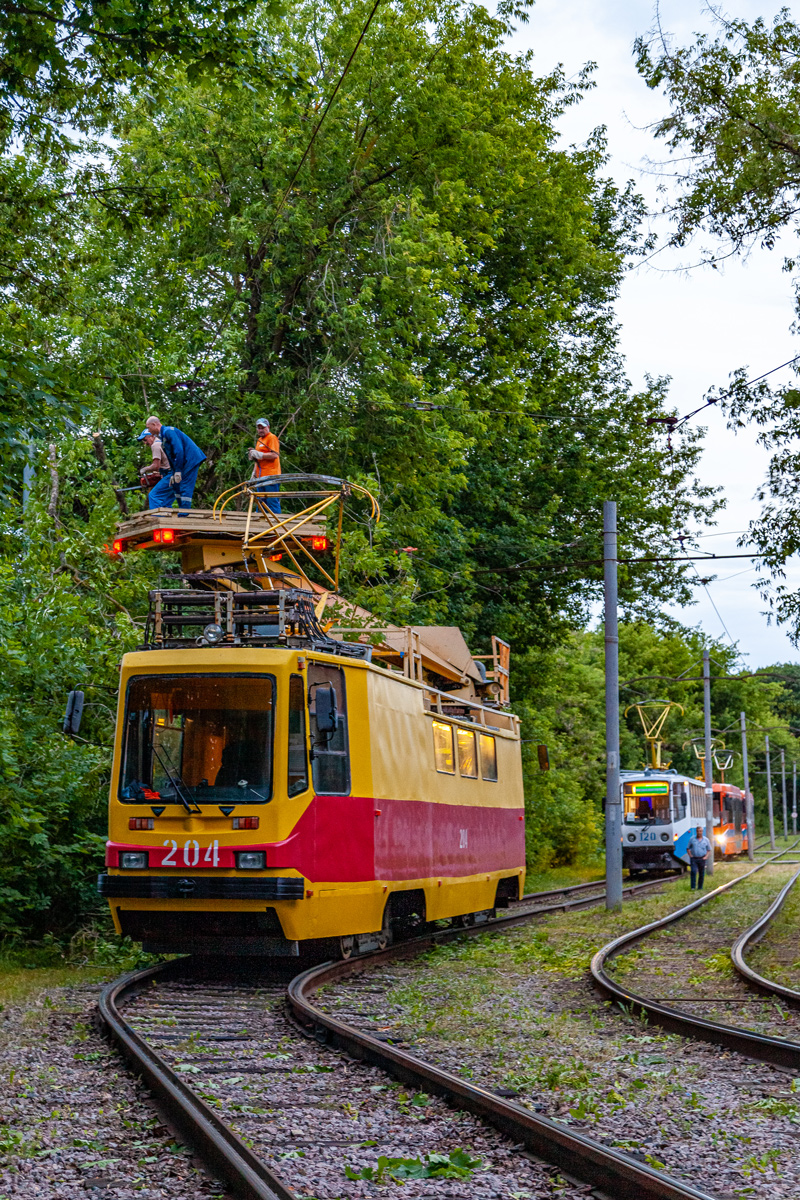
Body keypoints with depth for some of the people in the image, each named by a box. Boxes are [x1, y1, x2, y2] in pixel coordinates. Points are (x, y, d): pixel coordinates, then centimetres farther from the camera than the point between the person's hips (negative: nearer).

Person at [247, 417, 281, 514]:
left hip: (270, 475, -9)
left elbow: (274, 455, -16)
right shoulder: (259, 440, 24)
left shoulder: (272, 438, -4)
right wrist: (254, 473, 22)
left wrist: (259, 454, -15)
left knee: (272, 502, -11)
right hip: (261, 476, 9)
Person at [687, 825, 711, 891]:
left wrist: (706, 857, -2)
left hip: (702, 859, 2)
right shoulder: (692, 839, 4)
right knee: (693, 872, -16)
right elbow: (688, 848, 9)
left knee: (702, 874, 4)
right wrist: (690, 855, -4)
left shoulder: (706, 840, 6)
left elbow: (709, 850, 12)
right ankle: (693, 887, -14)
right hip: (693, 859, -2)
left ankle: (700, 888, 15)